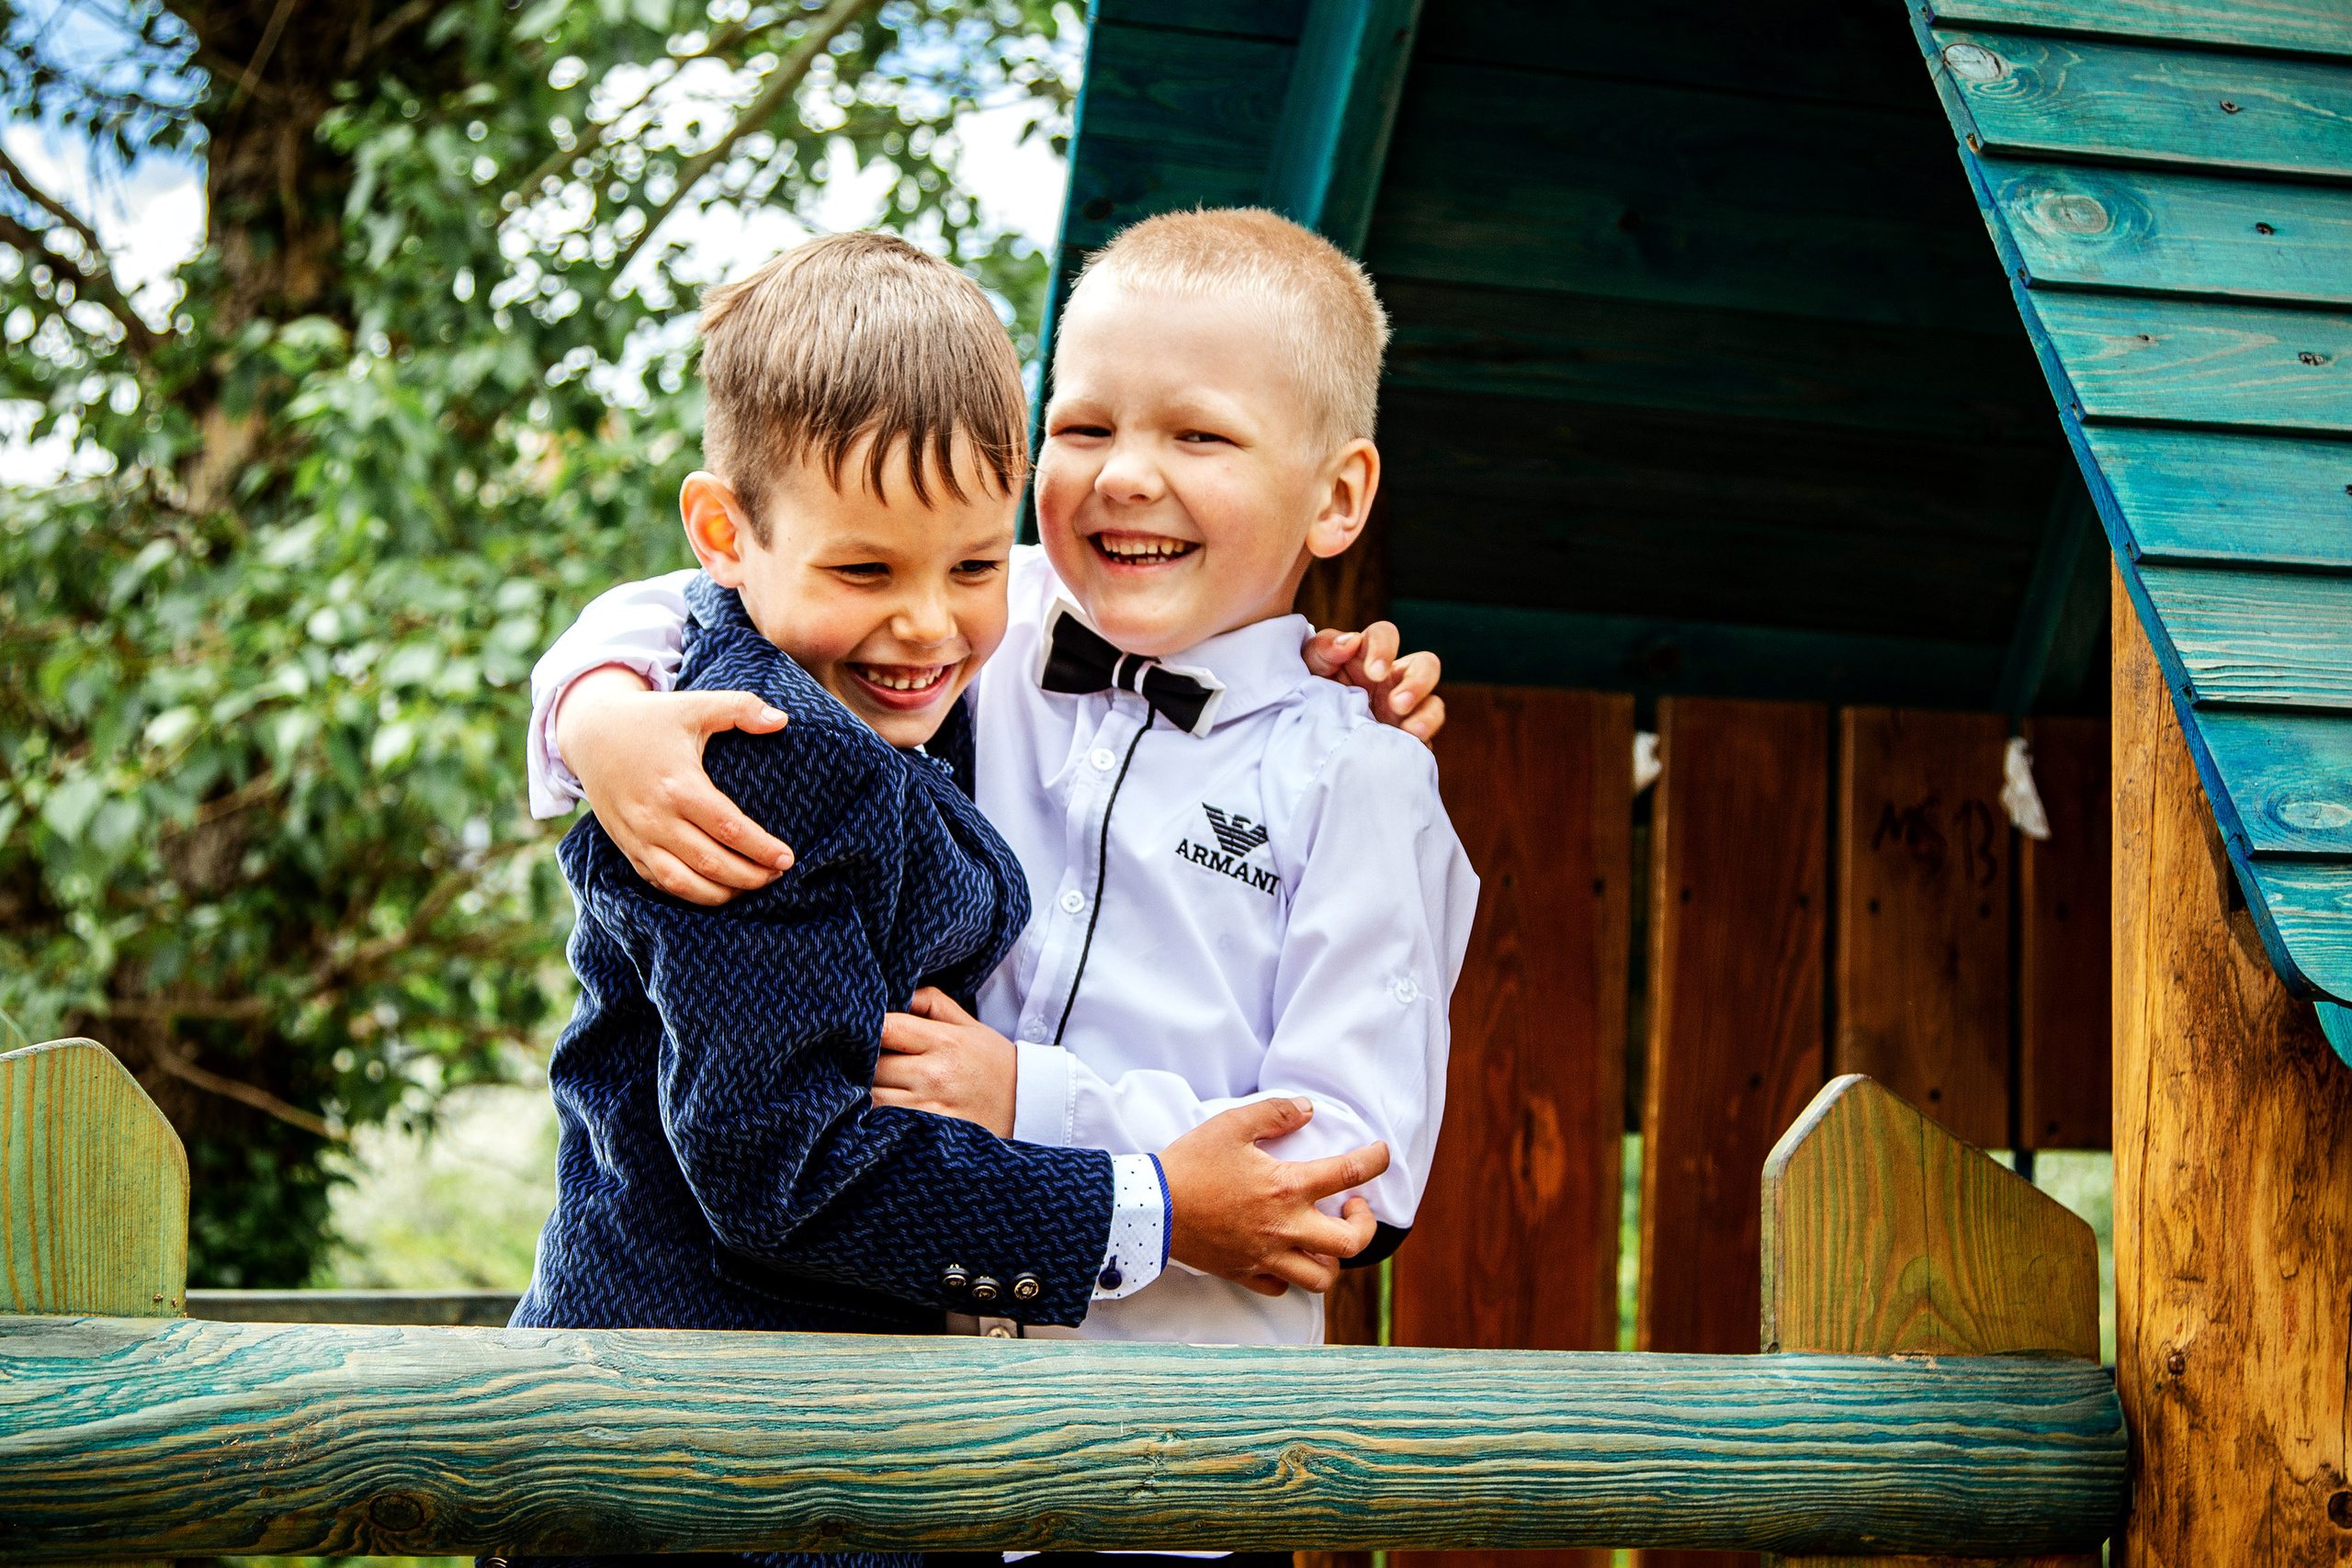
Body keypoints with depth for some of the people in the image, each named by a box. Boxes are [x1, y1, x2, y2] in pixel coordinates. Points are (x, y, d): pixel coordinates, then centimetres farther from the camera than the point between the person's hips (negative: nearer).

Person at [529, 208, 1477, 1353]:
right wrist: (603, 710, -19)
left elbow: (1353, 1172, -13)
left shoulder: (1352, 776, -9)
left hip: (1179, 1355, -2)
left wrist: (1034, 1106, -20)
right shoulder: (981, 634, 1)